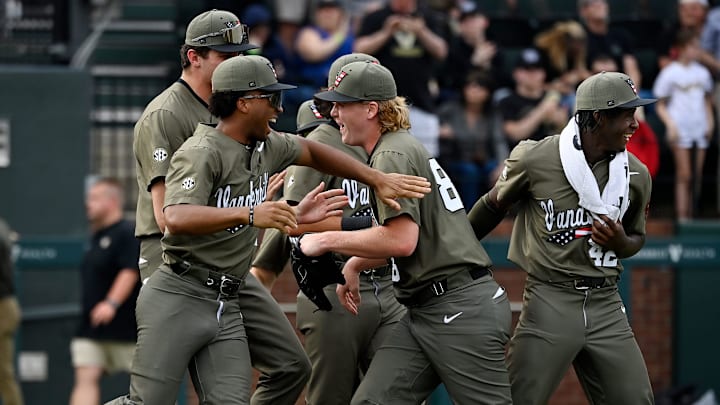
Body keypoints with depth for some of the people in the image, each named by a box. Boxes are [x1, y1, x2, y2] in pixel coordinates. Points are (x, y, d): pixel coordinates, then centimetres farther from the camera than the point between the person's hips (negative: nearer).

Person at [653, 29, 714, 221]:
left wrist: (710, 122, 9)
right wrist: (670, 125, -13)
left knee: (697, 176, 4)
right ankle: (681, 217, -8)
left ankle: (691, 215, 9)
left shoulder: (702, 72, 11)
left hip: (700, 130, 5)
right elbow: (660, 105, 0)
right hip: (681, 130, -5)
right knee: (684, 175, -8)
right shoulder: (670, 73, -3)